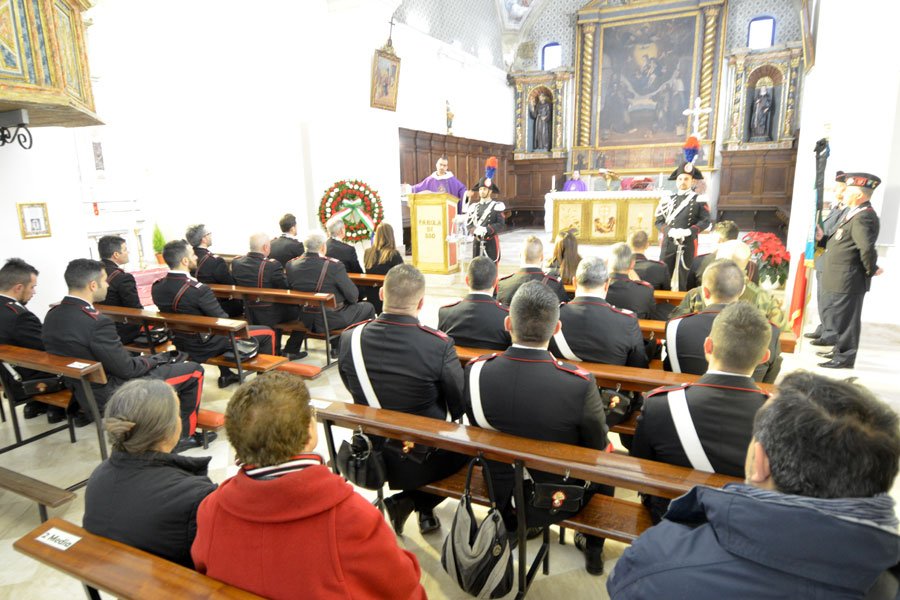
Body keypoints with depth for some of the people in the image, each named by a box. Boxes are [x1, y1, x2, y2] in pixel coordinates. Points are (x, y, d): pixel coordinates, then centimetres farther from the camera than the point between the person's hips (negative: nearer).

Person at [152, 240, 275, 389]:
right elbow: (223, 321, -18)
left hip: (179, 344, 8)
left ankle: (225, 375, 43)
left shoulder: (157, 287, -6)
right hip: (204, 346, -8)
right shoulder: (197, 289, -30)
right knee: (268, 333, -1)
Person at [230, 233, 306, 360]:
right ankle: (290, 351, 22)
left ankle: (276, 351, 38)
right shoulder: (272, 265, -24)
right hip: (268, 316, -6)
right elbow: (286, 289, -16)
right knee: (299, 310, 16)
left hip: (247, 315, 6)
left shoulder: (236, 263, -6)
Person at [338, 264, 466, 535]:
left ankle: (406, 500, 19)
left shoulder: (350, 338, -15)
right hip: (423, 463, -3)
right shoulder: (439, 344, -26)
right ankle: (423, 505, 20)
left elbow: (354, 392, 2)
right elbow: (460, 407, -13)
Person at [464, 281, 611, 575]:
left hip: (500, 497, 3)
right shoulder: (580, 384, -32)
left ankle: (513, 526, 47)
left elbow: (478, 430, -4)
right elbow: (598, 447, -13)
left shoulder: (474, 370, -23)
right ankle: (593, 549, 39)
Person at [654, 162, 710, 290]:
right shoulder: (668, 199, 11)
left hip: (688, 244, -2)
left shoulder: (699, 200, 5)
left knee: (682, 278, 2)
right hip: (668, 243, 2)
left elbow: (705, 221, -3)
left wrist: (687, 231, -18)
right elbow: (659, 222, 7)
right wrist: (669, 231, -13)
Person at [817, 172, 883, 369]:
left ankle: (845, 357, 11)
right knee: (840, 317, 20)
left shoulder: (863, 217, -21)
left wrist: (872, 270, -16)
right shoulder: (855, 213, 11)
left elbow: (867, 248, -30)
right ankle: (841, 349, 34)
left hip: (849, 280, -10)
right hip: (842, 279, 10)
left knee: (845, 318, 0)